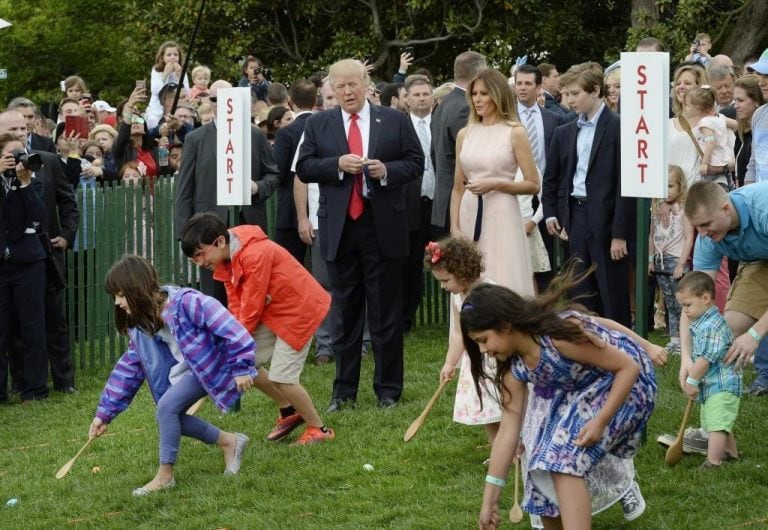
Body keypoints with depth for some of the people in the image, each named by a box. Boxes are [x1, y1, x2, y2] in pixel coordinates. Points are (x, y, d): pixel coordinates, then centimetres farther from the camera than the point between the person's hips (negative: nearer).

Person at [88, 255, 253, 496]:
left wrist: (241, 368, -25)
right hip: (183, 372, 9)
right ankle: (229, 442, 17)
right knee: (170, 415, -1)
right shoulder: (141, 323, -2)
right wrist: (105, 413, 3)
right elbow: (129, 367, 4)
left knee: (167, 406, -22)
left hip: (210, 365, -9)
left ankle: (165, 475, -10)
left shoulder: (185, 303, -29)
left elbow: (228, 327, -28)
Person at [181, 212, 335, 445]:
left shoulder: (256, 256, -30)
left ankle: (319, 430, 4)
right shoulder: (226, 260, -1)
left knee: (281, 376, -13)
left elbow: (251, 310, -24)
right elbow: (236, 307, 1)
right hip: (272, 311, 9)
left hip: (300, 309, -9)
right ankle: (289, 412, 21)